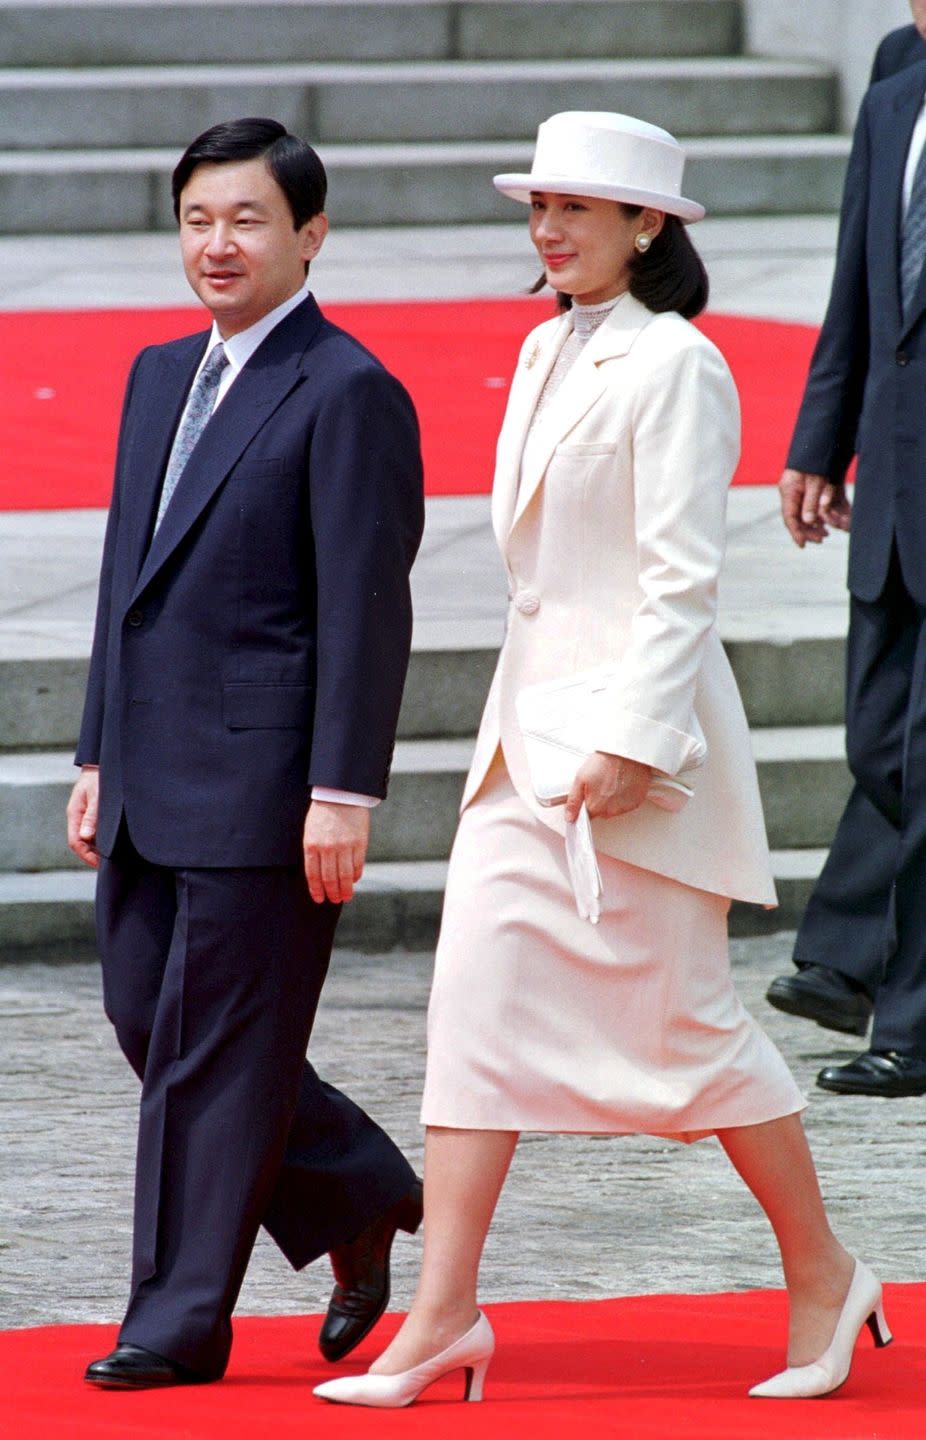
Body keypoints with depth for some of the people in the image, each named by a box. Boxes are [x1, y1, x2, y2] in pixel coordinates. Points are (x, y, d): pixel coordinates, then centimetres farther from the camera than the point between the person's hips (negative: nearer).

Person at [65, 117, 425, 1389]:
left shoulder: (347, 394, -10)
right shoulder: (160, 377, 16)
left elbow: (366, 609, -13)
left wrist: (343, 795, -17)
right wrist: (100, 758, 17)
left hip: (263, 785, -8)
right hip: (156, 783, 8)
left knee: (216, 1046, -3)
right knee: (149, 1022, 10)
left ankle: (181, 1323, 5)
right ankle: (359, 1199, 27)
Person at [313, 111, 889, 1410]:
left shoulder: (675, 367, -12)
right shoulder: (545, 354, 13)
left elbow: (681, 577, -17)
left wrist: (631, 741, -22)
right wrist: (533, 717, 18)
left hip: (637, 719, -8)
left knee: (688, 1020, 0)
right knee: (479, 1000, -1)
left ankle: (823, 1277, 16)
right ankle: (445, 1314, -3)